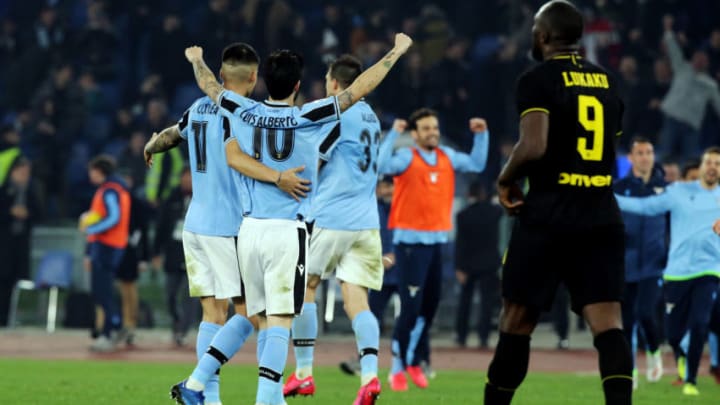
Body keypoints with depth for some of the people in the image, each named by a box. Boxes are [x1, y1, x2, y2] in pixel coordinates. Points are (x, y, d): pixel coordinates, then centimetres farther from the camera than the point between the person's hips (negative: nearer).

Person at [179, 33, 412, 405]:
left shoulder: (245, 113, 3)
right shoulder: (308, 119, -6)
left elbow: (209, 86, 22)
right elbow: (359, 89, 0)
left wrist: (197, 60, 44)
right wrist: (396, 52, 12)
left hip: (250, 230, 4)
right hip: (287, 232, -4)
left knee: (264, 320, 13)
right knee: (280, 322, -8)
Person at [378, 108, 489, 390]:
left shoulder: (447, 157, 11)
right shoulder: (406, 157, -7)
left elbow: (476, 165, 19)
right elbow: (382, 166, -24)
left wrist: (481, 135, 12)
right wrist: (393, 134, -26)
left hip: (437, 240, 6)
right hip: (410, 242, -6)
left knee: (430, 307, 10)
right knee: (410, 308, -9)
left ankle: (414, 362, 24)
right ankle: (398, 369, -2)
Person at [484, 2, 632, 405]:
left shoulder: (538, 80, -6)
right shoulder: (607, 82, 14)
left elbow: (534, 146, -20)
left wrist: (507, 178, 0)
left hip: (549, 217, -4)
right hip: (602, 216, 4)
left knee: (518, 321, 9)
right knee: (608, 323, -5)